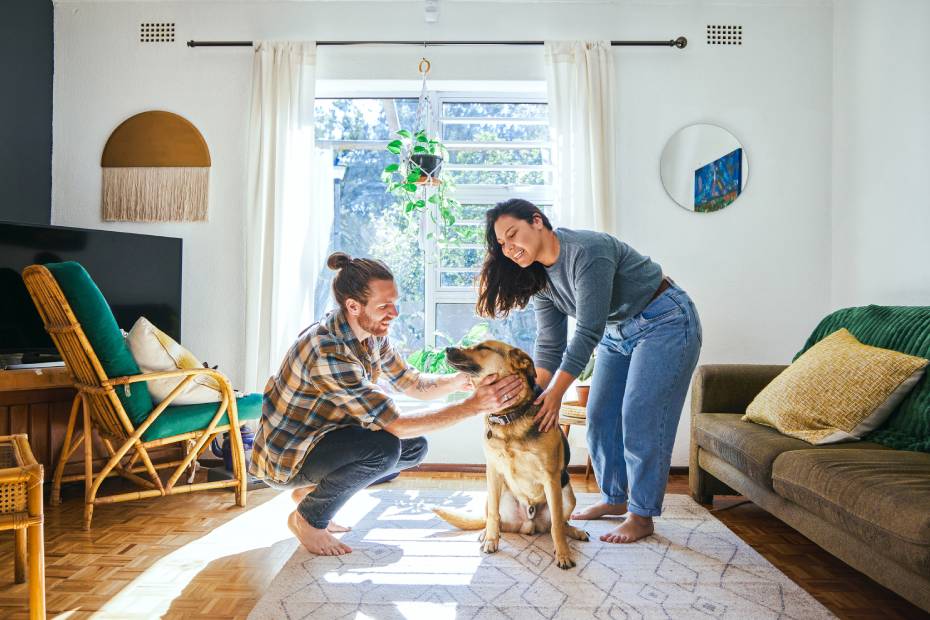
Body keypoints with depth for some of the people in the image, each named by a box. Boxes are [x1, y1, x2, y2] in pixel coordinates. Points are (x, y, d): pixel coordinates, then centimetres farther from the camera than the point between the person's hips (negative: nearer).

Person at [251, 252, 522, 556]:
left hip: (323, 437, 9)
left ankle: (311, 490, 13)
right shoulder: (328, 351, -33)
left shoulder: (373, 334, -6)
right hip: (285, 457, -8)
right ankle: (307, 518, -4)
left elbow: (413, 383, 2)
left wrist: (459, 380, -18)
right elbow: (396, 425, -33)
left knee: (415, 447, 1)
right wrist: (473, 405, -33)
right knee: (383, 447, -31)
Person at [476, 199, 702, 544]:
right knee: (600, 417, 5)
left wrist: (556, 393, -29)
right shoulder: (541, 276, -3)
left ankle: (642, 516, 3)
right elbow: (549, 344, -4)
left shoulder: (587, 251, -29)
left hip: (665, 323, -8)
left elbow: (588, 331, -30)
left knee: (640, 420, -10)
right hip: (618, 332, 8)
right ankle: (615, 498, 21)